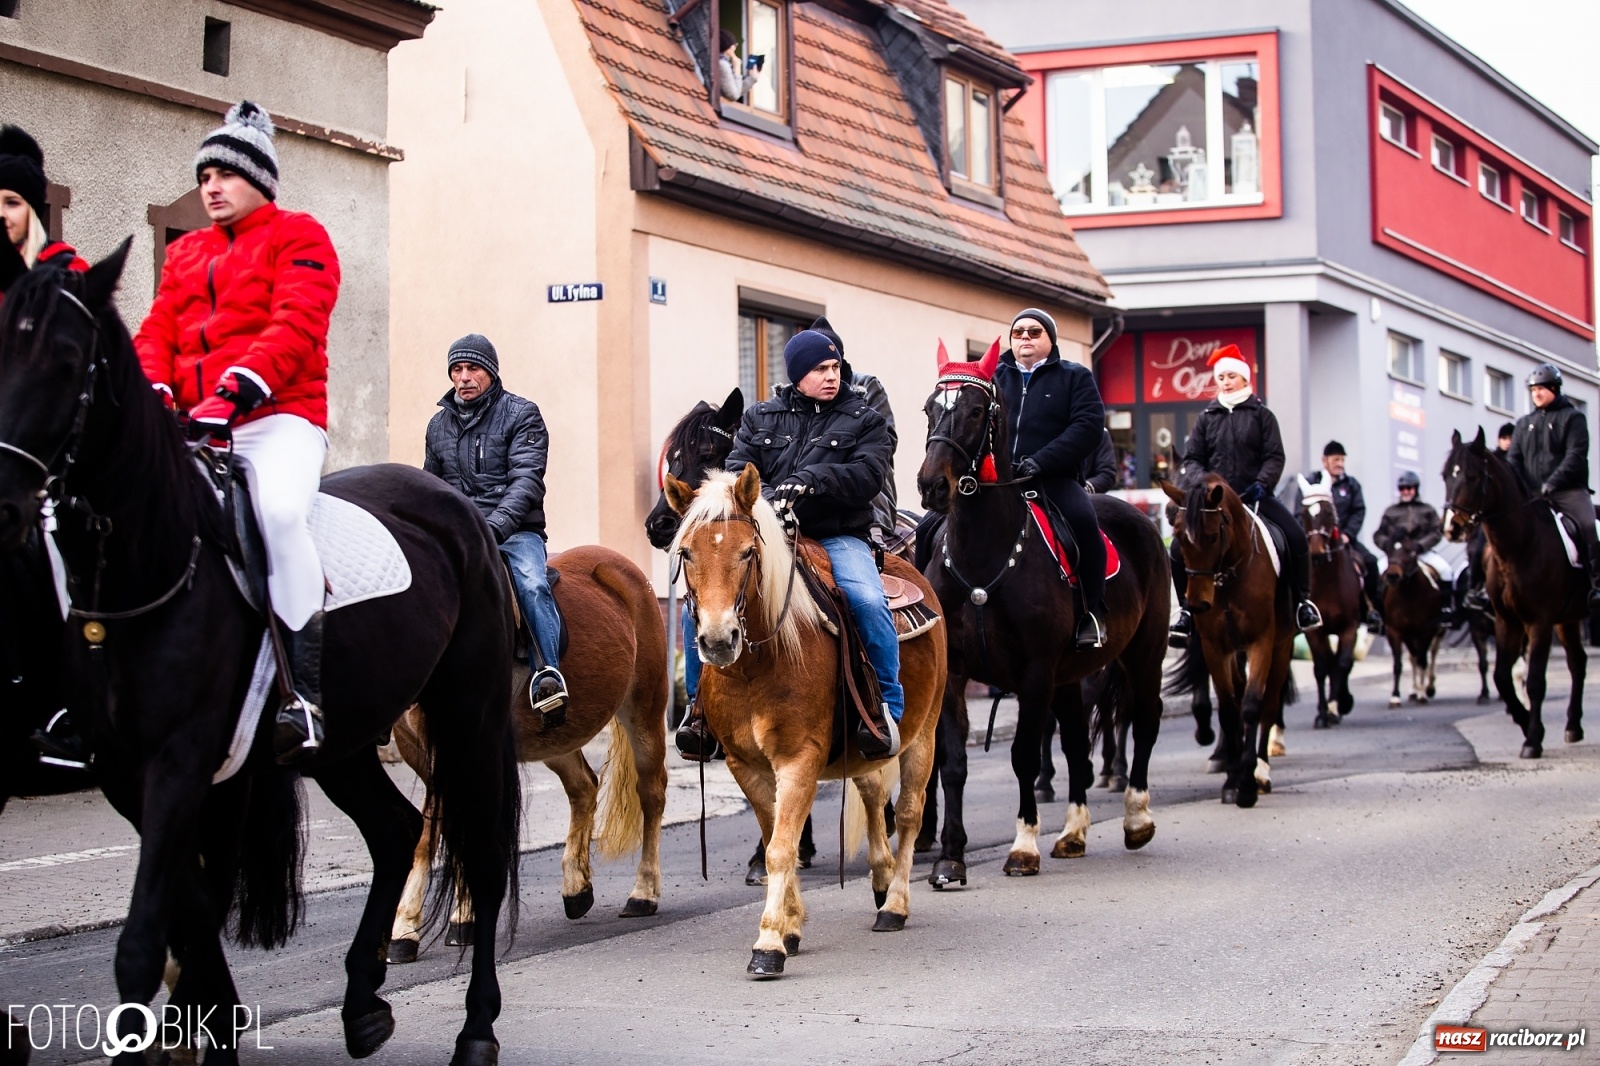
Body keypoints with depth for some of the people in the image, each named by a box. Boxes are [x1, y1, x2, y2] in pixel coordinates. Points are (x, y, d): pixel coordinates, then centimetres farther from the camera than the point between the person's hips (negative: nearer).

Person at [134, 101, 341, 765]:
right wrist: (154, 389, -8)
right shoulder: (185, 253, 25)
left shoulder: (298, 237, 5)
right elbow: (159, 330, 15)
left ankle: (305, 691, -31)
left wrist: (239, 389, -25)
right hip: (193, 427, 7)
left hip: (278, 417, -7)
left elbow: (295, 326, -9)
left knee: (279, 507, -35)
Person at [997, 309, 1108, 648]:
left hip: (1055, 480, -3)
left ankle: (1092, 612, -21)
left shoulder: (1074, 376, 11)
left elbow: (1089, 427, -3)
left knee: (1082, 518, -33)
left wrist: (1041, 461, -17)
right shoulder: (994, 377, 20)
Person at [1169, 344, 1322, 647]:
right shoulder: (1207, 418, 12)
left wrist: (1261, 485, -18)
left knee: (1296, 536, -21)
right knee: (1179, 547, -18)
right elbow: (1192, 459, 8)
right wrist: (1202, 484, -13)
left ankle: (1302, 601, -3)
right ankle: (1186, 610, -3)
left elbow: (1275, 457, 1)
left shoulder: (1261, 415, 7)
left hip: (1255, 496, -1)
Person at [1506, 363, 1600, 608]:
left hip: (1569, 490, -4)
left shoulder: (1573, 417, 4)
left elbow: (1576, 455, -8)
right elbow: (1513, 458, 10)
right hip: (1532, 494, 5)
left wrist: (1553, 482, -22)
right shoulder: (1524, 424, 19)